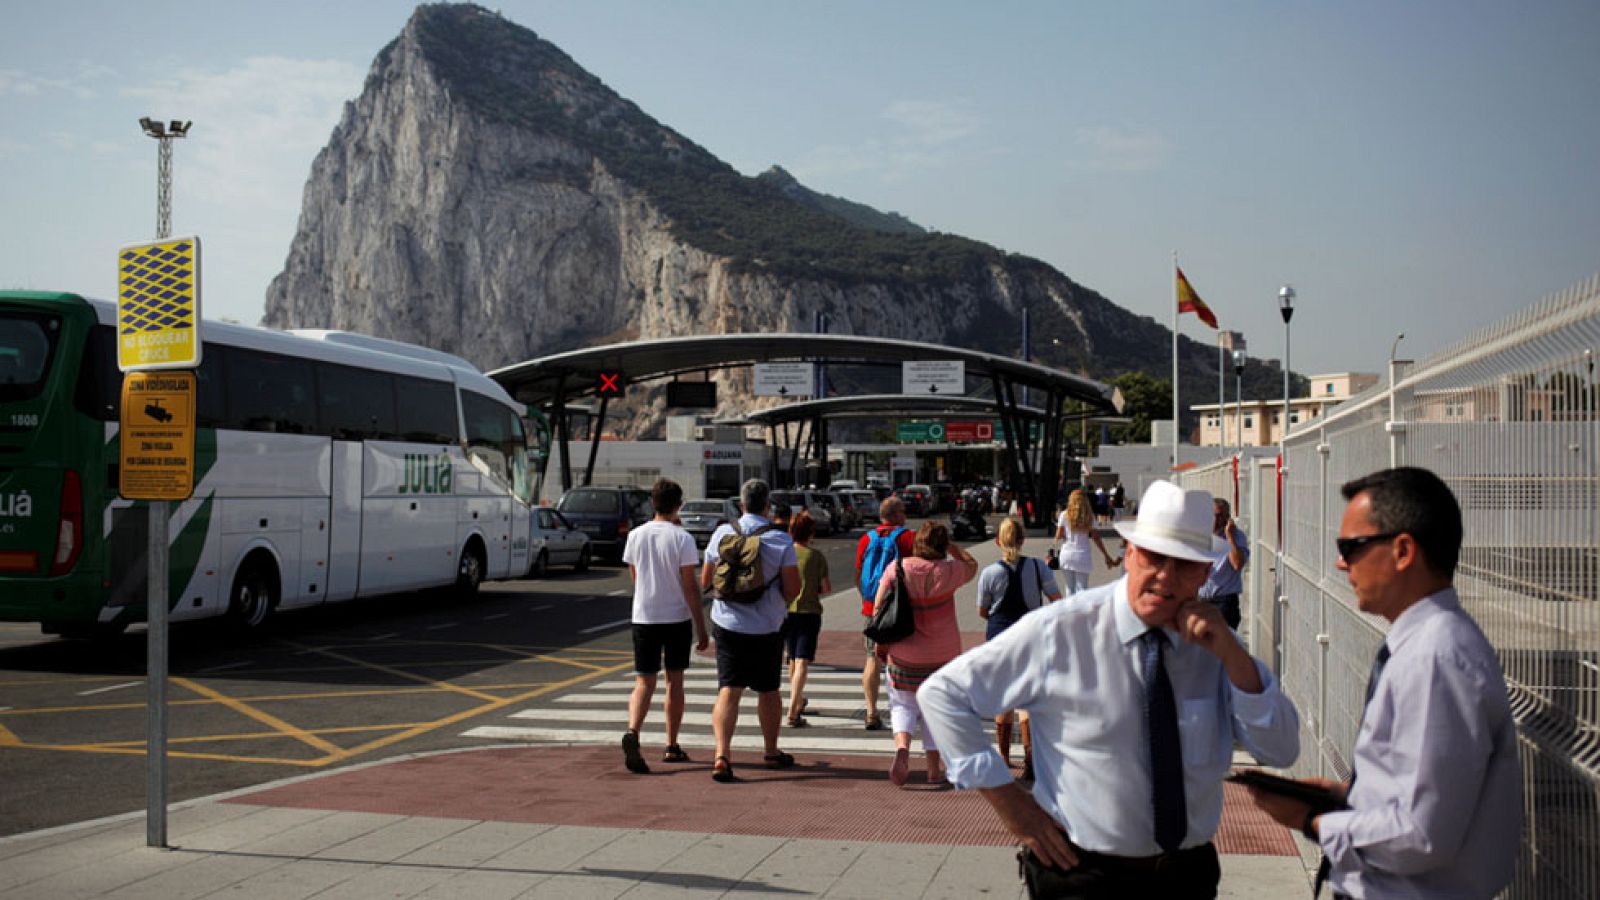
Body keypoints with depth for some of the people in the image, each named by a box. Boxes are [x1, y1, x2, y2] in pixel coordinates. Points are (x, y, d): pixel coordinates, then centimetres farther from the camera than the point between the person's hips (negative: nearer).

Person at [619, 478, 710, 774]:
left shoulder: (635, 536, 1)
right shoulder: (682, 538, -10)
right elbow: (690, 586, -11)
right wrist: (701, 628, -7)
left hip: (643, 616, 2)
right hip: (677, 617, -2)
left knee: (644, 682, 2)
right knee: (674, 681, 12)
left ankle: (632, 733, -23)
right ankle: (671, 747, 18)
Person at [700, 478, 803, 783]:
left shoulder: (722, 533, -2)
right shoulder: (781, 541, -9)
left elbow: (705, 581, 5)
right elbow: (793, 590, -11)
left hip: (728, 623, 1)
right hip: (767, 627, -1)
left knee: (729, 691, -2)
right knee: (768, 690, 16)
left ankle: (722, 754, -21)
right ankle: (771, 752, 31)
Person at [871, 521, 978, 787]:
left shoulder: (896, 569, -8)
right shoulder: (947, 571, -9)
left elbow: (878, 608, -7)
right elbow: (971, 565, 12)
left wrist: (880, 642, 3)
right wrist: (951, 544, 16)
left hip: (902, 653, 0)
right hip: (942, 655, 0)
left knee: (903, 705, 15)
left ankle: (902, 747, -11)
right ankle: (934, 769, 15)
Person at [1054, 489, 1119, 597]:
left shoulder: (1064, 515, 0)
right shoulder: (1089, 516, 0)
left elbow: (1058, 537, -1)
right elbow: (1096, 538, 1)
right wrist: (1106, 556, 8)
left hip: (1067, 554, 1)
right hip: (1083, 555, -1)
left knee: (1070, 589, 11)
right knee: (1082, 589, 1)